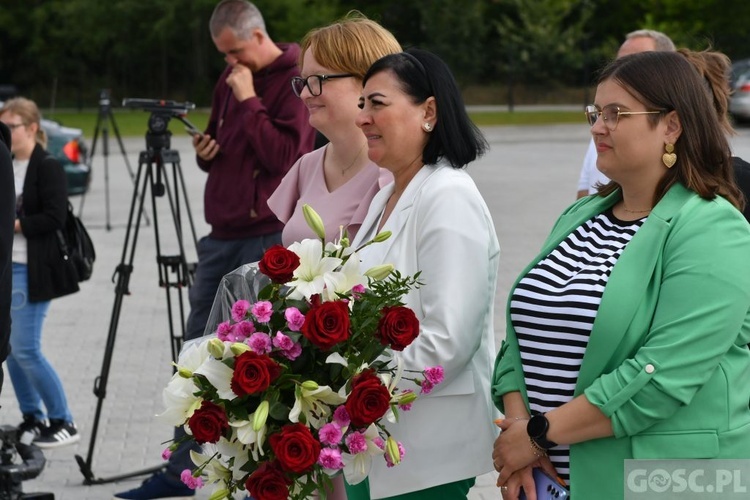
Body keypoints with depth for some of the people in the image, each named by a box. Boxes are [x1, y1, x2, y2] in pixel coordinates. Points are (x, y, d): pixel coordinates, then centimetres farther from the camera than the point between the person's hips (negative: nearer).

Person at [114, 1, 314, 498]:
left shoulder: (294, 80, -9)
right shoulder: (230, 79, 14)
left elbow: (284, 156, -18)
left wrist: (248, 101, -17)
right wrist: (205, 151, 3)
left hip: (267, 238, -8)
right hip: (221, 234, 8)